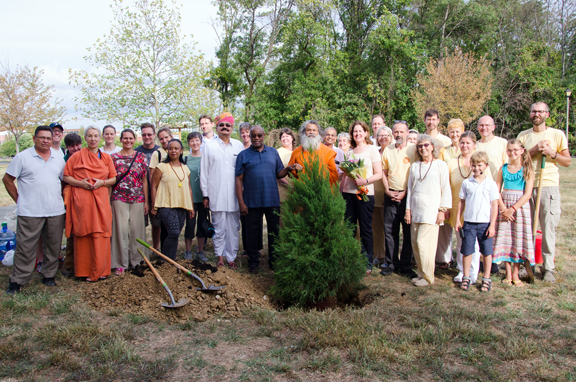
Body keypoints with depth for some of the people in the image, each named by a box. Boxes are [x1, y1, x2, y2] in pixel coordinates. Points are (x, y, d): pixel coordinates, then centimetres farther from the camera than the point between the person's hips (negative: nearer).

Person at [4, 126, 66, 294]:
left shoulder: (59, 157, 11)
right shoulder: (22, 157, 0)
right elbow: (7, 179, 3)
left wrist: (61, 198, 9)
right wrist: (18, 199, -1)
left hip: (56, 211, 4)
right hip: (29, 212, -4)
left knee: (53, 246, 10)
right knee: (25, 247, 0)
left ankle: (49, 276, 23)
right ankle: (17, 281, 11)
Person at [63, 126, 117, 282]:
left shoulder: (106, 157, 12)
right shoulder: (77, 156, 5)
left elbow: (114, 179, 12)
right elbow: (66, 176, 5)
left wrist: (102, 182, -7)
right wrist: (80, 183, -12)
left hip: (101, 200, 2)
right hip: (82, 200, -2)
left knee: (101, 234, 0)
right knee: (83, 234, -1)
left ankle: (100, 270, 10)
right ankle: (84, 270, 8)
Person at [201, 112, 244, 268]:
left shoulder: (238, 145, 9)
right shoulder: (209, 146, 5)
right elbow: (204, 172, 4)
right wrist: (205, 195, 0)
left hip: (234, 194, 2)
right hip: (216, 195, -2)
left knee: (233, 228, 5)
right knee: (219, 228, 2)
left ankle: (231, 257, 15)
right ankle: (220, 256, 15)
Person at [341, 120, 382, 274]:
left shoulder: (372, 149, 2)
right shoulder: (350, 151, 16)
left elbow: (379, 174, -4)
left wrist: (365, 181, -19)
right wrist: (341, 189, 8)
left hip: (365, 194, -4)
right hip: (348, 193, 4)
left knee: (365, 230, -1)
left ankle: (368, 264, 8)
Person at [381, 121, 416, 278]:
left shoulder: (413, 149, -2)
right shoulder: (387, 150, 10)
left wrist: (405, 192, -11)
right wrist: (387, 190, 1)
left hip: (408, 195, -3)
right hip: (390, 195, 3)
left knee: (408, 232, 1)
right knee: (389, 230, 5)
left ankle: (406, 266, 12)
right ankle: (391, 263, 16)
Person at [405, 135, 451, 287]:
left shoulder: (440, 165, 1)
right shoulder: (415, 166, 13)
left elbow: (446, 189, -1)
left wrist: (442, 210, -6)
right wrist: (408, 209, 9)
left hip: (431, 211, -5)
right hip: (415, 210, 5)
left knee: (423, 243, -9)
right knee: (415, 243, 4)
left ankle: (428, 277, 3)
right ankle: (421, 273, 16)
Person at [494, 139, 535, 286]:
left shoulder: (527, 170, -2)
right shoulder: (503, 169, 6)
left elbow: (527, 194, -9)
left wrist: (512, 209, -15)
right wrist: (503, 208, -10)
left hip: (520, 207, -2)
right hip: (504, 208, 2)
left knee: (519, 239, 0)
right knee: (504, 239, 3)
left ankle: (515, 274, 11)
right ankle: (508, 274, 13)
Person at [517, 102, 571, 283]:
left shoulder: (557, 134, 5)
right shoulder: (523, 136, 11)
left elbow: (567, 161, 6)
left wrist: (551, 153, -10)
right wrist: (534, 150, -8)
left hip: (548, 186, -2)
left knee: (548, 229, -2)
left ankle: (549, 268, 6)